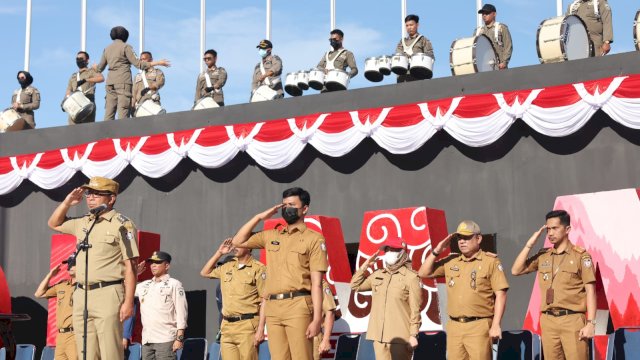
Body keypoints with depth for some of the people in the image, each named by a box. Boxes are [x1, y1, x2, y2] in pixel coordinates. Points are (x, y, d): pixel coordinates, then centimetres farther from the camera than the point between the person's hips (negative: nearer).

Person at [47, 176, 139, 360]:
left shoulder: (122, 225, -5)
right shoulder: (83, 223, 16)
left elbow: (130, 267, -9)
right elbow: (54, 224, 34)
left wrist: (129, 301, -15)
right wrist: (67, 202, 16)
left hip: (108, 294, -7)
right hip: (81, 295, 7)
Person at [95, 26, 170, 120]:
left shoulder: (107, 49, 17)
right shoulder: (125, 47, 0)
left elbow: (100, 68, 22)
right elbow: (138, 63, -6)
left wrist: (95, 67, 47)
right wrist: (158, 63, -1)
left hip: (110, 82, 5)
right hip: (123, 81, -5)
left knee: (109, 111, 2)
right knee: (123, 112, -10)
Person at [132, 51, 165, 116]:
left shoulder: (157, 72, 17)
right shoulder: (138, 76, 29)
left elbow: (160, 82, -4)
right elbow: (134, 92, 21)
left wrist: (148, 88, -17)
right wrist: (132, 106, 8)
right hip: (139, 104, 3)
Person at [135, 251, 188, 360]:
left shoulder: (174, 284, 2)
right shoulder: (144, 285, 17)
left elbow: (181, 312, -3)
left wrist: (179, 338, -10)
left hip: (165, 340, -6)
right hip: (146, 340, 6)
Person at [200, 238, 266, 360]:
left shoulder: (258, 268, -4)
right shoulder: (227, 267, 16)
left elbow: (264, 301, -8)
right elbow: (204, 273, 29)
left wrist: (260, 329, -14)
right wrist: (219, 253, 18)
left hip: (247, 326, -6)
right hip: (227, 326, 6)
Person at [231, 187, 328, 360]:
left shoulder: (314, 239, 1)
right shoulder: (271, 236, 18)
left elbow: (316, 283, -5)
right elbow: (238, 242, 22)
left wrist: (317, 318, -12)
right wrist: (259, 217, 14)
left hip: (298, 307, -5)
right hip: (273, 308, 5)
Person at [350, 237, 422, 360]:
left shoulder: (411, 277, -5)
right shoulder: (377, 275, 14)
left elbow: (415, 309, -7)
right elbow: (355, 285, 25)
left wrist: (413, 335, -12)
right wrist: (365, 265, 15)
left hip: (400, 336, -6)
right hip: (379, 335, 6)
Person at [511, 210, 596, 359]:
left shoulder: (580, 255, -1)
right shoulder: (543, 256, 13)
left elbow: (590, 291, -4)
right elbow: (516, 270, 11)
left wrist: (590, 323, -11)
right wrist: (529, 245, 3)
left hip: (572, 320, -5)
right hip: (548, 321, 5)